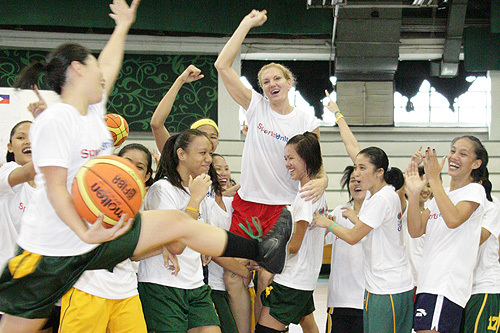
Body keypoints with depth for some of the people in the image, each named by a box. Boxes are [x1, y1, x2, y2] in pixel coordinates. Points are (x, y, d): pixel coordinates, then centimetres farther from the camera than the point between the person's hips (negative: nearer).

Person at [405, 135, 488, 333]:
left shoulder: (474, 191, -1)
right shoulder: (440, 195, 21)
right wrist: (413, 193, -3)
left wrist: (434, 179, -19)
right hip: (428, 283, 8)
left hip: (448, 285, -8)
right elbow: (415, 230, 10)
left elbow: (453, 219, -22)